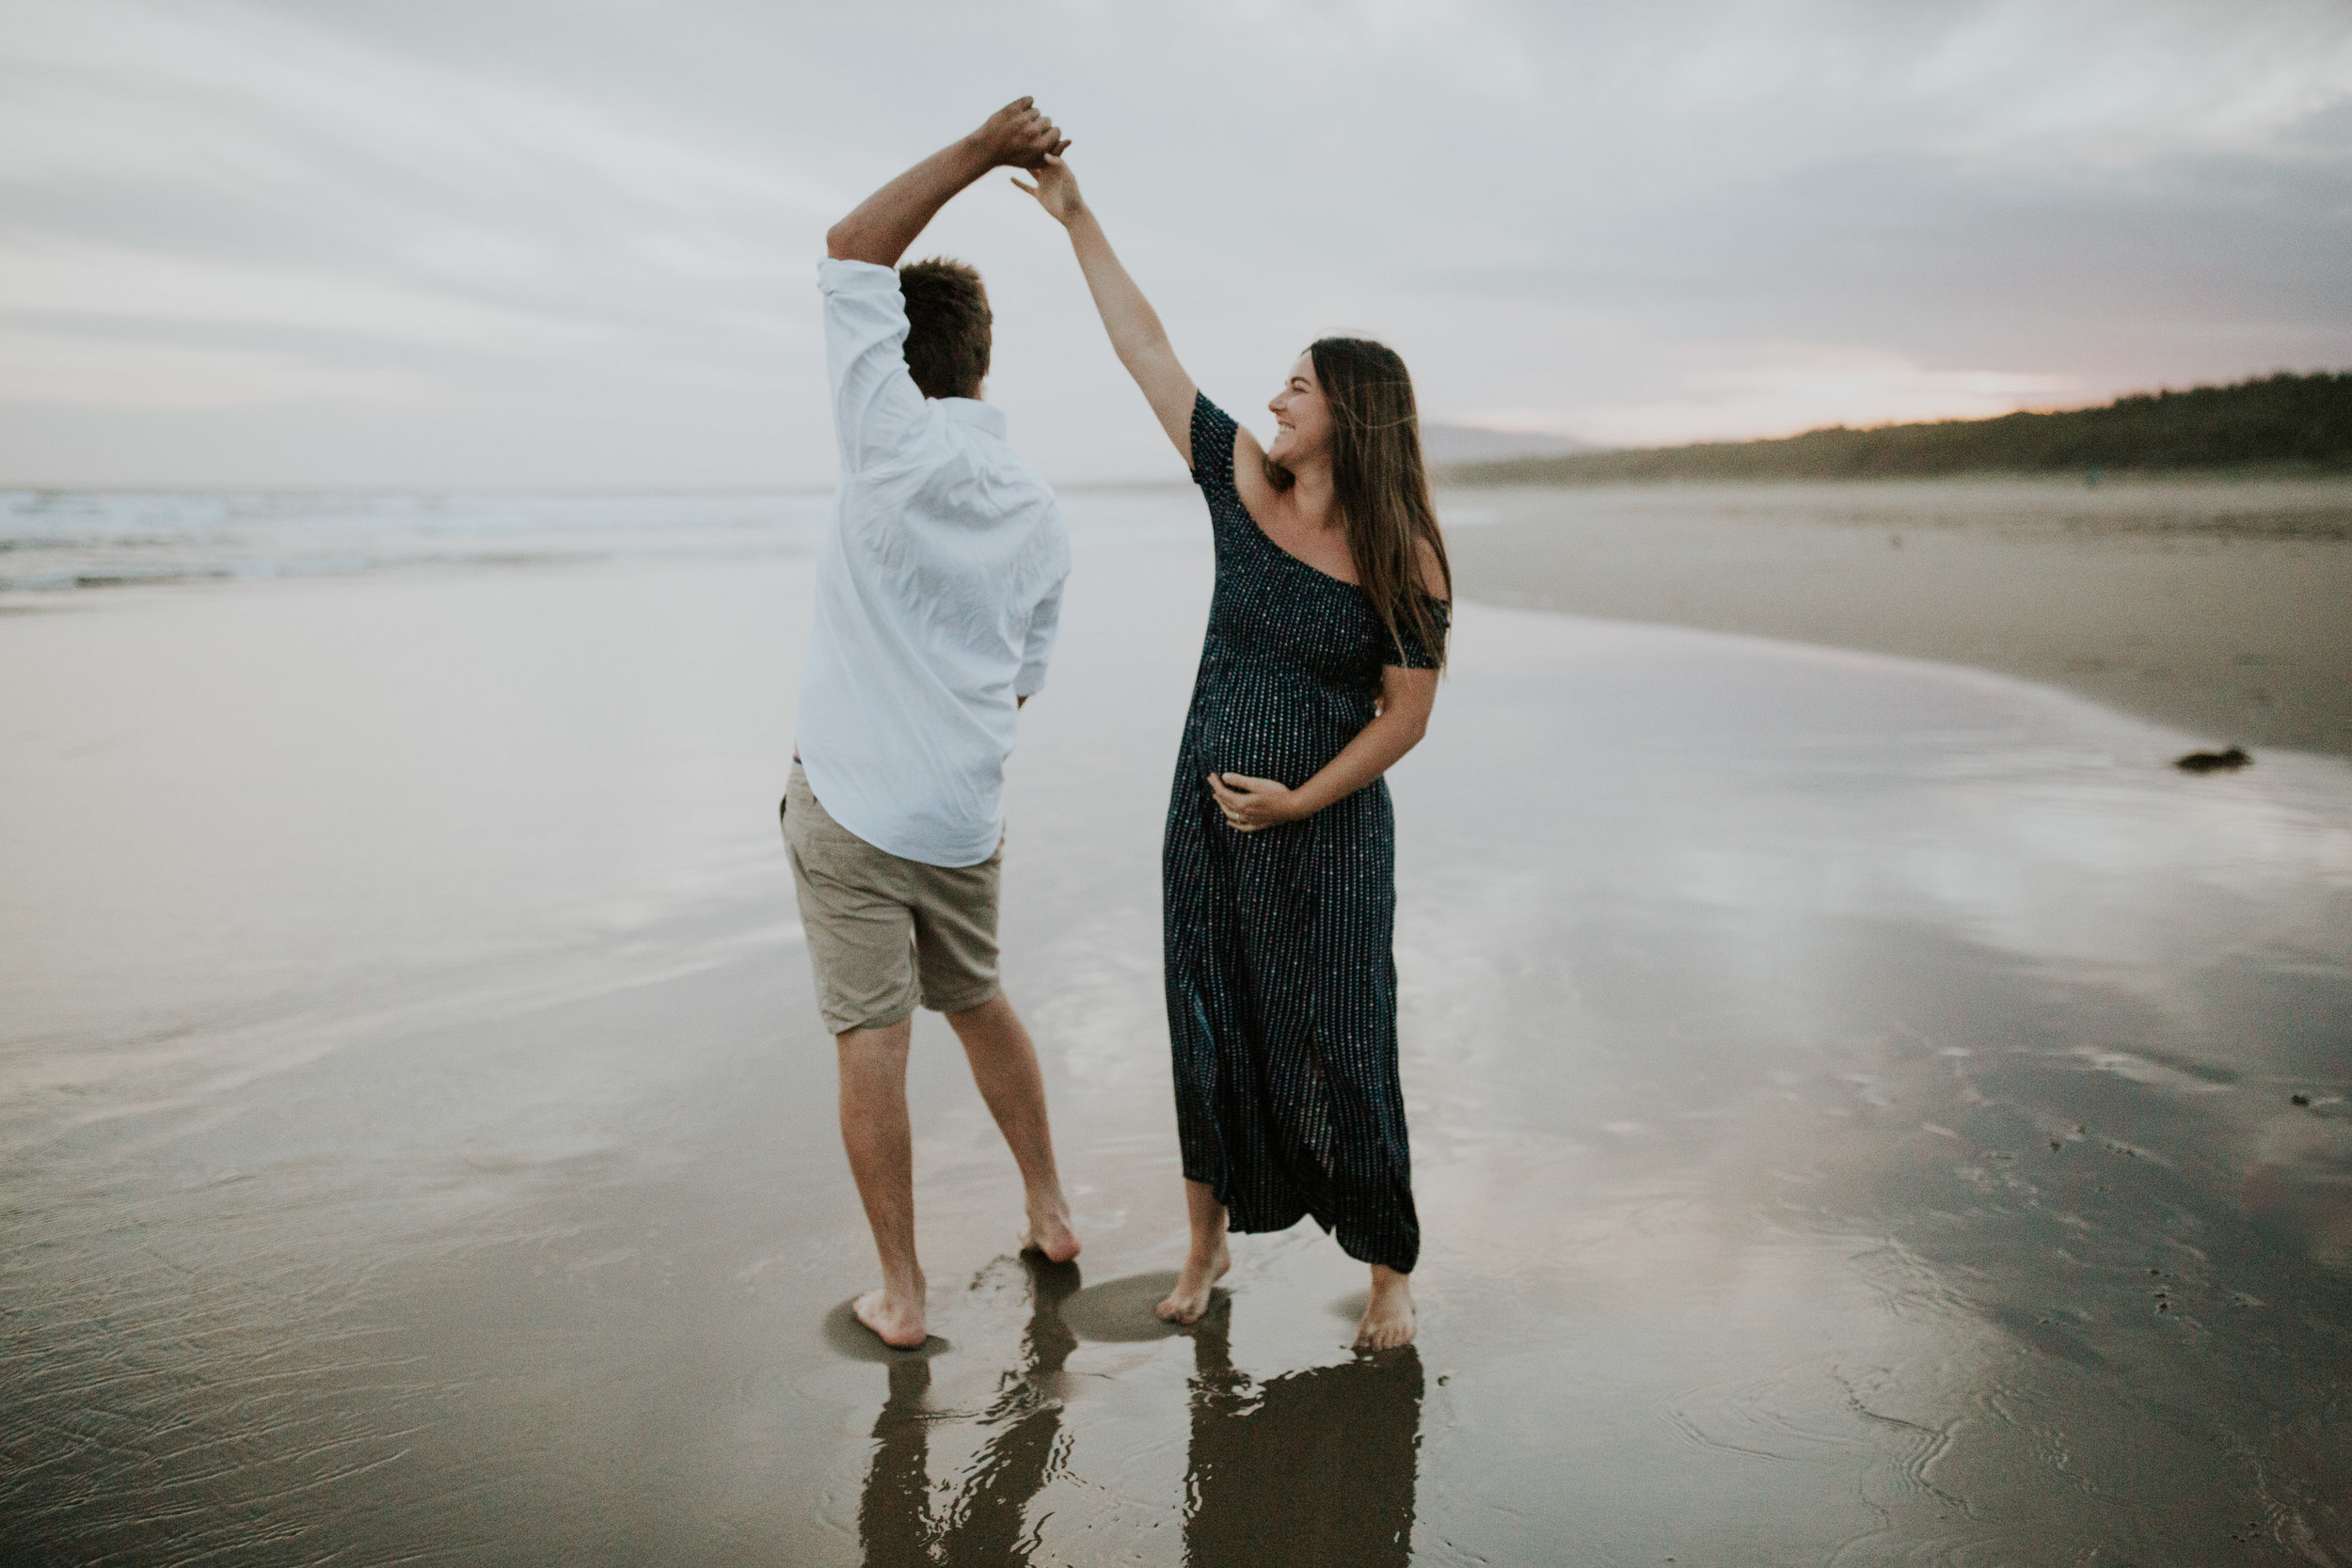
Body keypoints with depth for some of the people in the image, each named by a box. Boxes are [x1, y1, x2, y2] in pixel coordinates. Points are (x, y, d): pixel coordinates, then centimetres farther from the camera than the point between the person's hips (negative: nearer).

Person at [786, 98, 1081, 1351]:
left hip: (851, 801, -5)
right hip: (966, 810, 5)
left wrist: (978, 153, -1)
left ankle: (899, 1294, 11)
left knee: (872, 1037, 2)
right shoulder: (1038, 515, 5)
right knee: (977, 1002, 24)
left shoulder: (893, 447, -12)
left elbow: (849, 251, -5)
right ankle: (1048, 1213, 35)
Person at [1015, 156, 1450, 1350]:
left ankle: (1388, 1271, 22)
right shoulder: (1244, 488, -3)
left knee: (1340, 1052, 3)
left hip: (1329, 831, -4)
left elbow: (1405, 717, -8)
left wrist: (1298, 801, -15)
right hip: (1206, 816, 4)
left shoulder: (1407, 564, -12)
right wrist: (1078, 220, 2)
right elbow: (1147, 351, 0)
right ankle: (1208, 1242, 33)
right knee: (1209, 1037, 13)